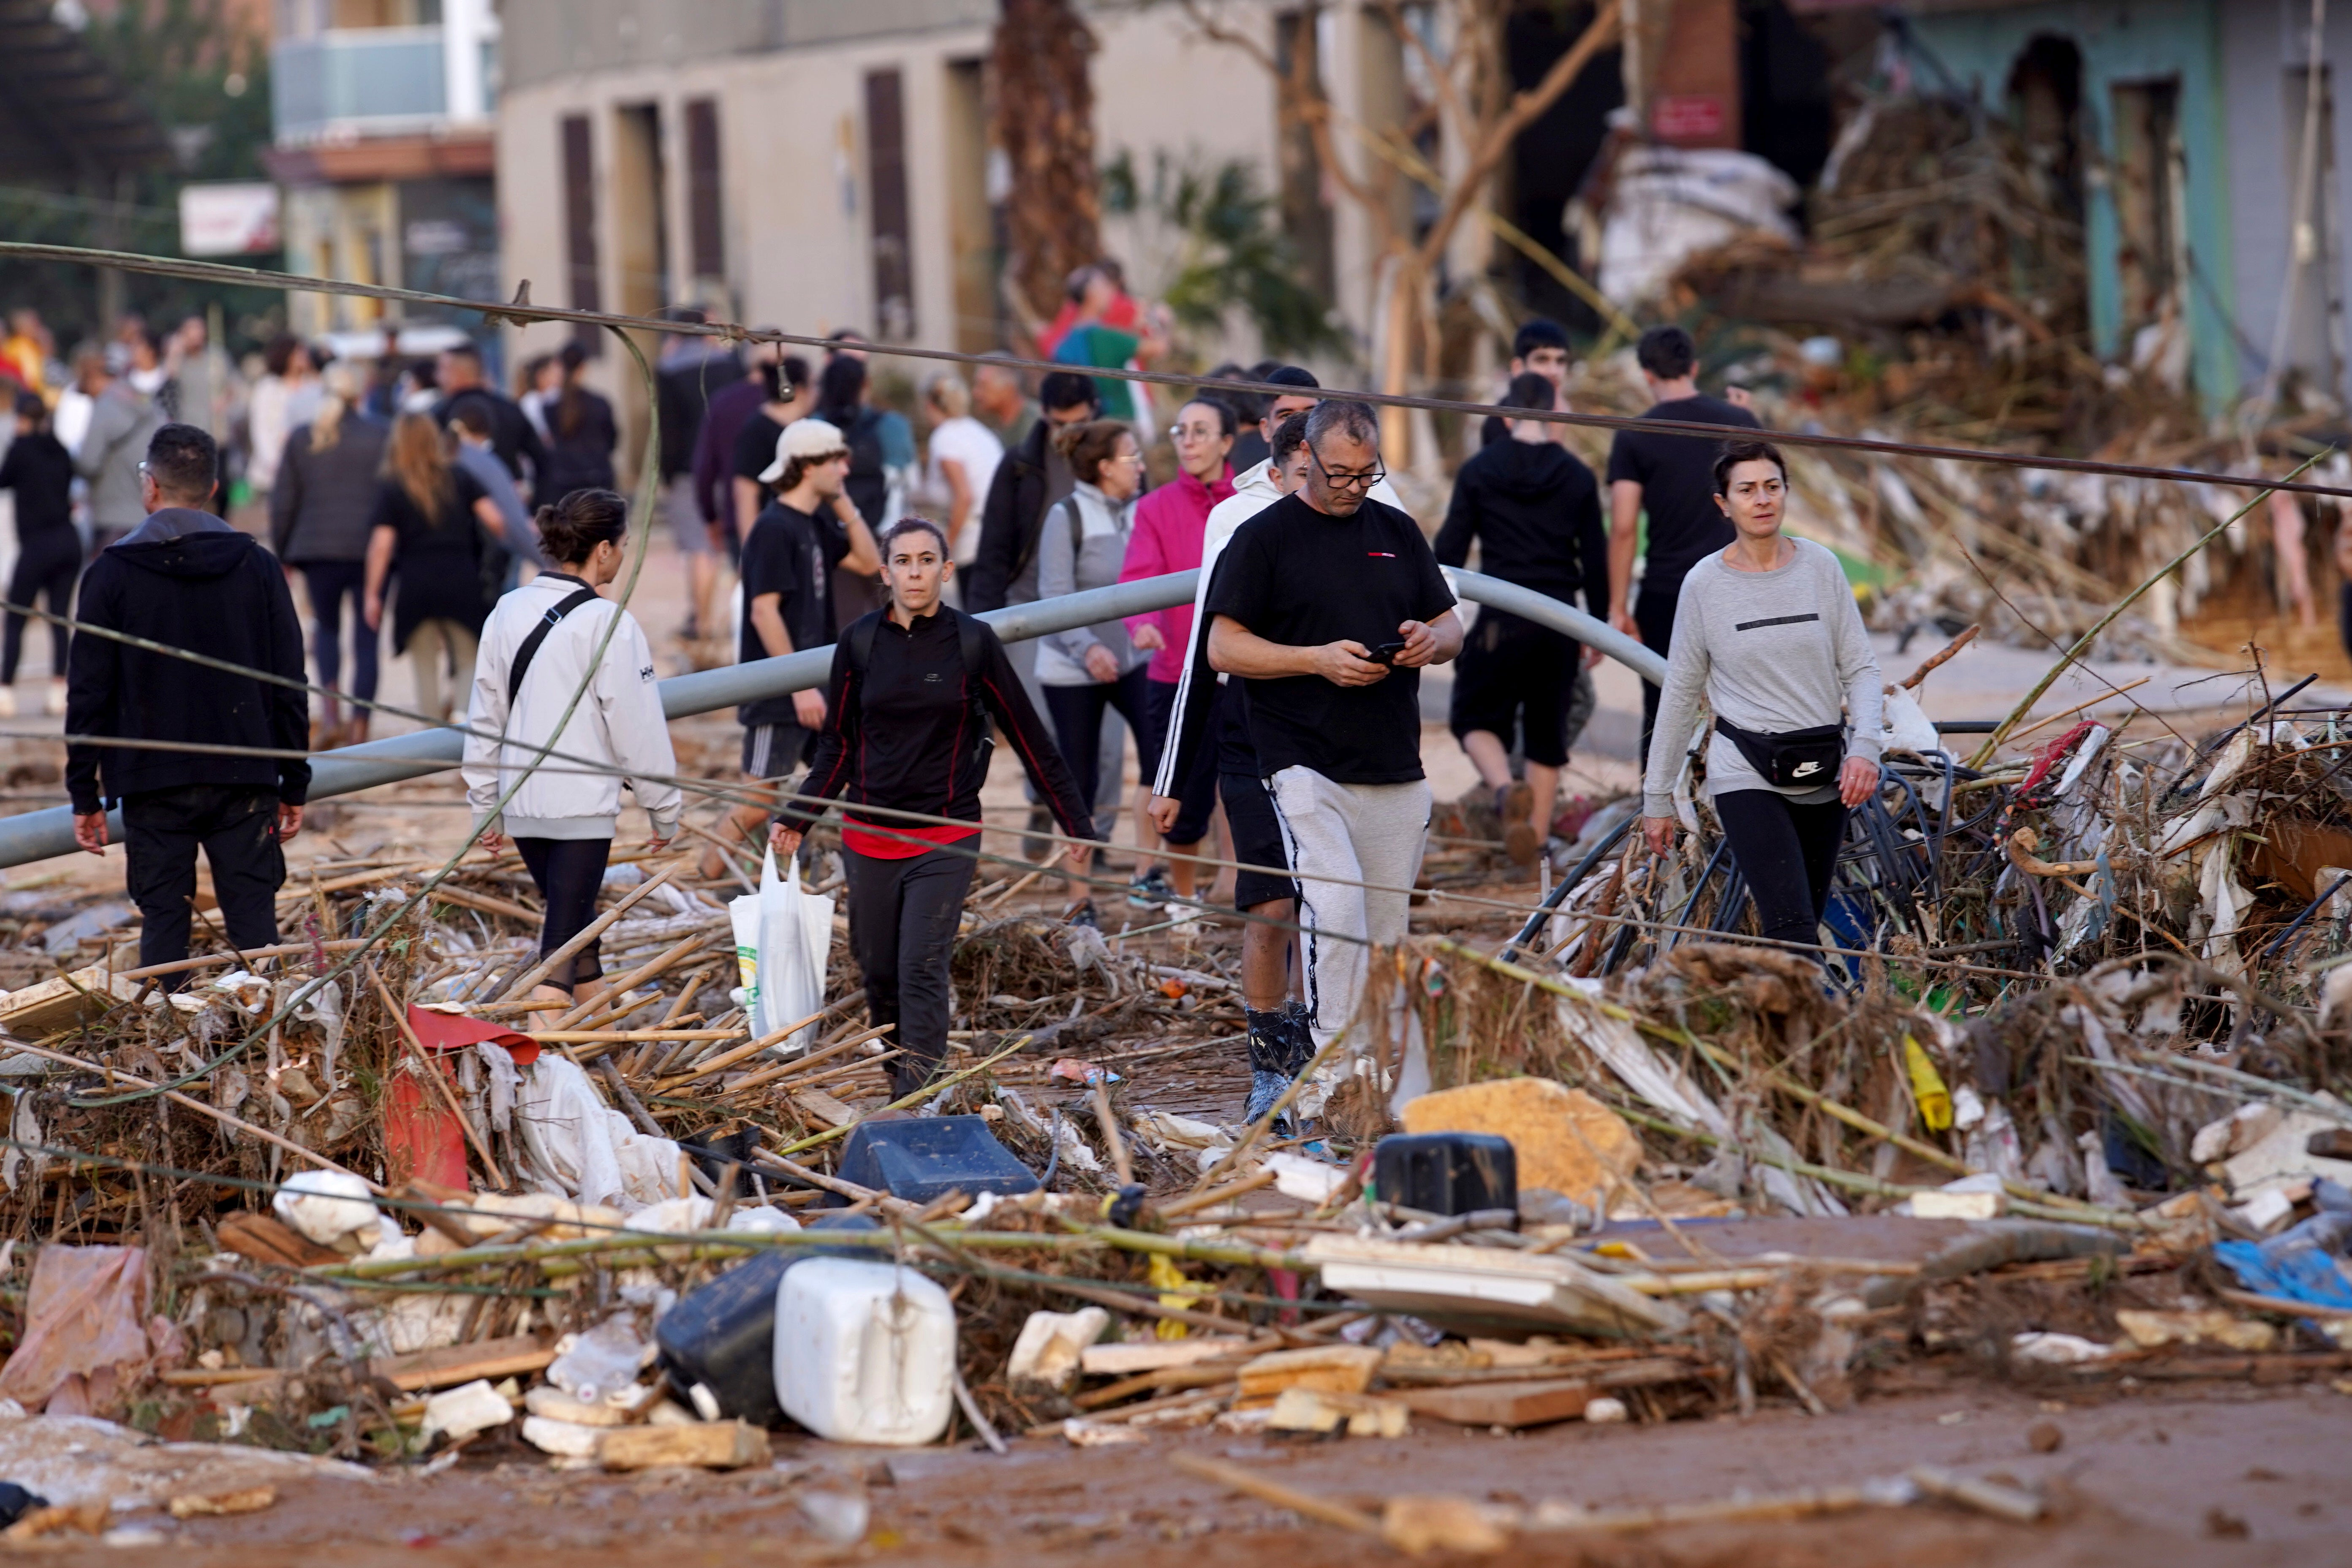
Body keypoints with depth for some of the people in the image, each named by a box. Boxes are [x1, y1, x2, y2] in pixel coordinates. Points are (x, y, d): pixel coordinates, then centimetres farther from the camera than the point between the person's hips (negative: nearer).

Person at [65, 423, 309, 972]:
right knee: (254, 925, 3)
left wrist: (85, 795, 5)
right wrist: (293, 786, 11)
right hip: (244, 782, 1)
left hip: (152, 784, -1)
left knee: (164, 923, 3)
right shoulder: (256, 566, 3)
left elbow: (89, 694, -2)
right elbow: (290, 686, 5)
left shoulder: (112, 573, -2)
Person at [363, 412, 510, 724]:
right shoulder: (459, 479, 5)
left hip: (416, 584, -1)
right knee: (470, 664, 4)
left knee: (426, 670, 9)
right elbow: (494, 520, 2)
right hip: (461, 581, 1)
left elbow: (382, 545, -7)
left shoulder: (391, 489, 0)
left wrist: (373, 594, -3)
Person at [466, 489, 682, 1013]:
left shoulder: (509, 612, 5)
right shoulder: (607, 623, -13)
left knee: (576, 922, 21)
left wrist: (486, 806, 19)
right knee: (564, 935, -4)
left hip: (521, 801, 7)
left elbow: (485, 715, 10)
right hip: (582, 805, -7)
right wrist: (664, 809, 1)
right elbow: (637, 725, -10)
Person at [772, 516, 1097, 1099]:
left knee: (922, 968, -13)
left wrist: (1075, 822, 5)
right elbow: (838, 746, 12)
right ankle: (895, 1084, 26)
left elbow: (1030, 739, 3)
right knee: (879, 972, 8)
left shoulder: (973, 643, -3)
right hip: (869, 837, 3)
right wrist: (798, 819, 3)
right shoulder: (860, 643, 2)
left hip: (946, 838, -3)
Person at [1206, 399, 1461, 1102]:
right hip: (1306, 765, -5)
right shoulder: (1264, 537, 0)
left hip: (1397, 772, 5)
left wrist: (1432, 641, -3)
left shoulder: (1397, 532, 16)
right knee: (1335, 908, -22)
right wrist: (1319, 659, -16)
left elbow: (1451, 625, 22)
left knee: (1386, 932, 6)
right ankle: (1336, 1074, -20)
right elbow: (1224, 647, -4)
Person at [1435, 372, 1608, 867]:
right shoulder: (1578, 477, 2)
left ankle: (1505, 789, -21)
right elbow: (1595, 559, 6)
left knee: (1476, 718, 9)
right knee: (1547, 732, 14)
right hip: (1559, 619, 2)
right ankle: (1535, 839, 14)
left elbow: (1451, 548, -1)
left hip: (1500, 621, -2)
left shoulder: (1479, 470, -2)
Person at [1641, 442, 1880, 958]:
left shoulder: (1820, 567, 3)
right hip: (1748, 778, -3)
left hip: (1823, 776, 3)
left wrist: (1865, 746, -13)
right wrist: (1657, 797, 7)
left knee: (1798, 929, 6)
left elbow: (1860, 668, 5)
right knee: (1794, 933, -17)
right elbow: (1681, 692, 6)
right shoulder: (1705, 583, -1)